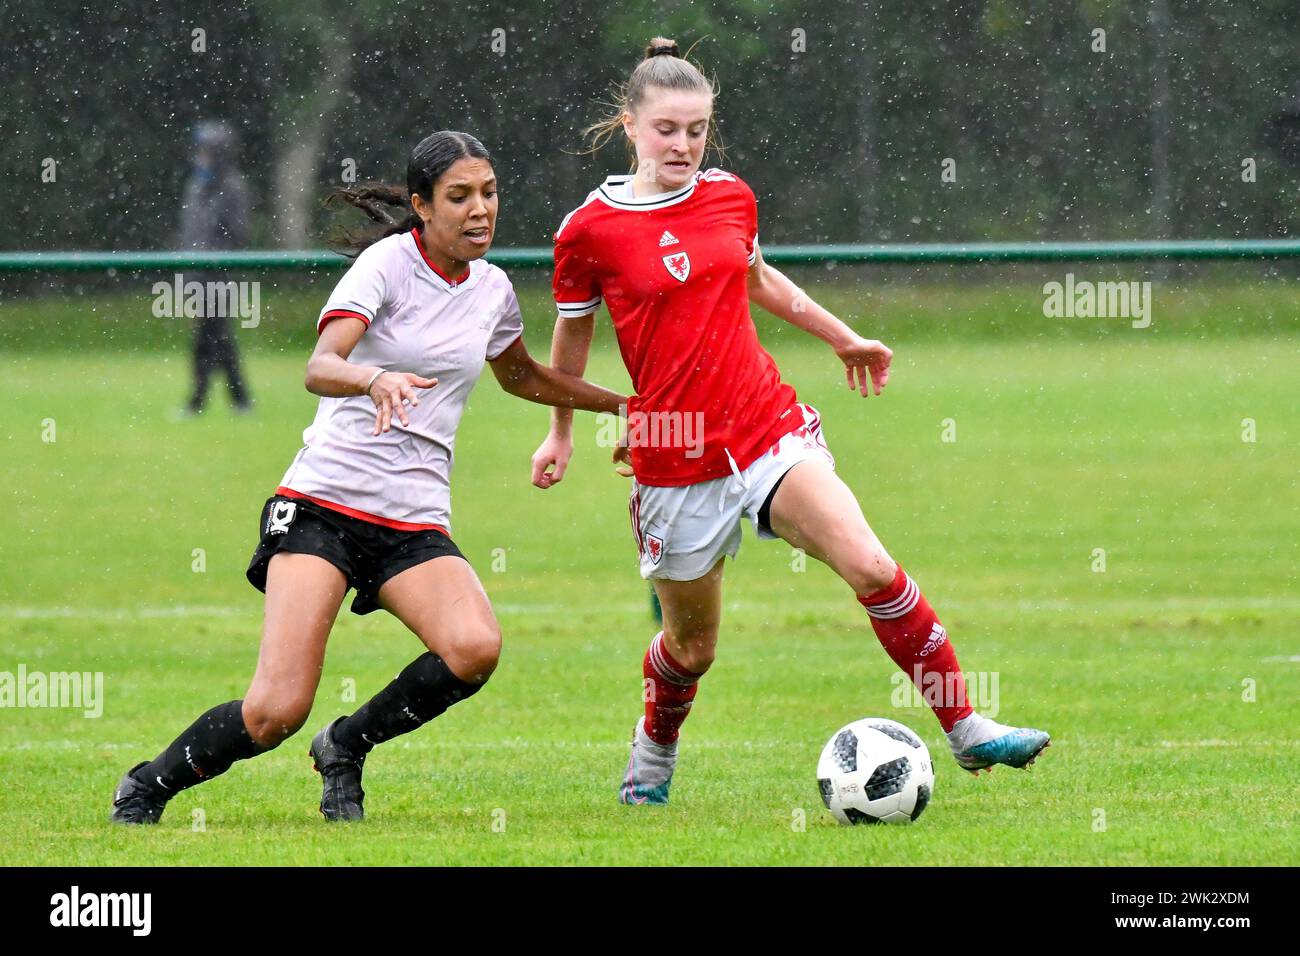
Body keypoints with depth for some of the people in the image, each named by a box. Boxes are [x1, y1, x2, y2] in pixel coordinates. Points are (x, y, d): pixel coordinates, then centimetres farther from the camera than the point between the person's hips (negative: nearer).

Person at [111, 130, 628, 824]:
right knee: (277, 710, -18)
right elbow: (320, 367, -22)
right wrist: (376, 379, -43)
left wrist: (625, 402, 37)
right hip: (325, 501, -5)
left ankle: (347, 747, 1)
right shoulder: (389, 263, -7)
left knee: (474, 648, -26)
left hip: (416, 520, 5)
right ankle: (147, 788, 10)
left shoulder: (491, 288, 12)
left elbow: (523, 378, 35)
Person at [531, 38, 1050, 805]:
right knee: (693, 648, 9)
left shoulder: (731, 198, 4)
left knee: (872, 569, -19)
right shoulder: (590, 231, -7)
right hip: (675, 459, -2)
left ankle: (967, 731, -12)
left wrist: (843, 338, 35)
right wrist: (563, 432, 20)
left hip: (772, 430, 2)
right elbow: (573, 333, 11)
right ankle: (654, 752, 41)